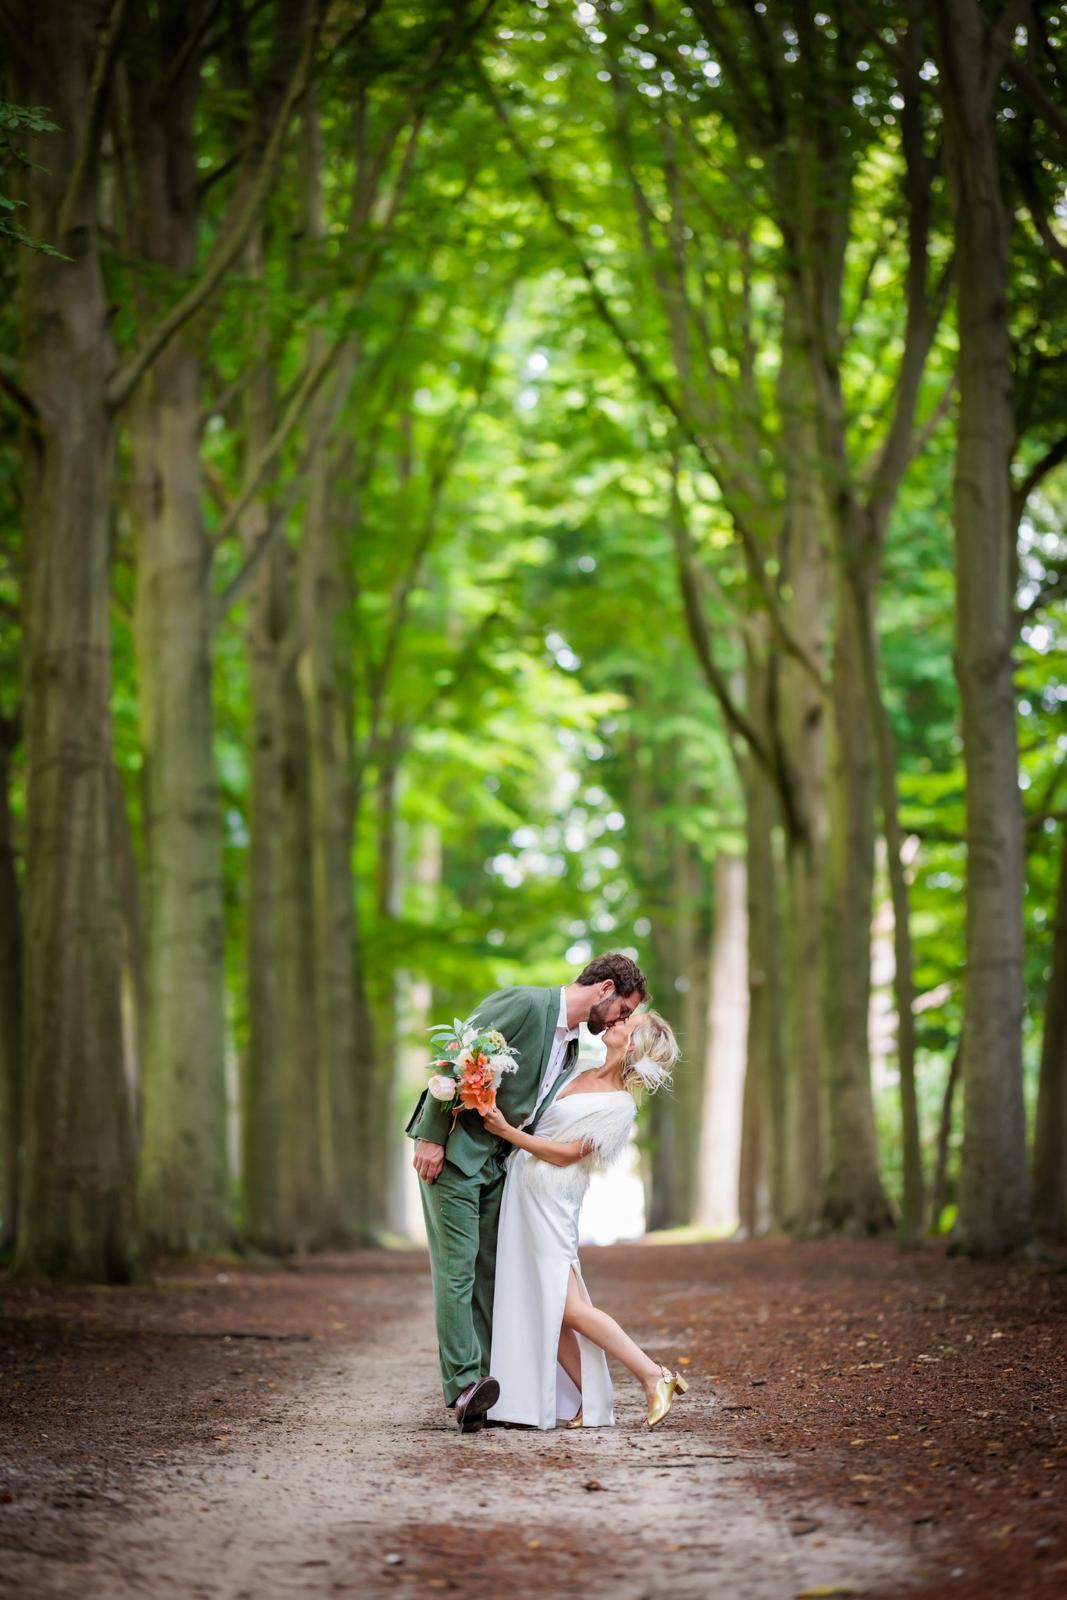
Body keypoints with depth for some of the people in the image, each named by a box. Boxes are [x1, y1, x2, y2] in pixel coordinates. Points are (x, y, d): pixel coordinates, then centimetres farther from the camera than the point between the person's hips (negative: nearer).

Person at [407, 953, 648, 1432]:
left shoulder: (571, 1045, 14)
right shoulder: (524, 1004, -14)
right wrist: (432, 1137, -20)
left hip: (497, 1159, 9)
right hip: (451, 1149, -9)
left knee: (489, 1271, 5)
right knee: (457, 1266, -13)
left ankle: (484, 1379, 5)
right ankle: (463, 1385, -20)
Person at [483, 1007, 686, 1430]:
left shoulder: (619, 1105, -11)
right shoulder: (582, 1078, 13)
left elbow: (567, 1154, -13)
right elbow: (542, 1124, 25)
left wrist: (507, 1131, -15)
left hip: (550, 1202, -8)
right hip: (520, 1194, 8)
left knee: (568, 1308, -12)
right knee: (542, 1307, 3)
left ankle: (654, 1377, -4)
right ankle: (590, 1403, 6)